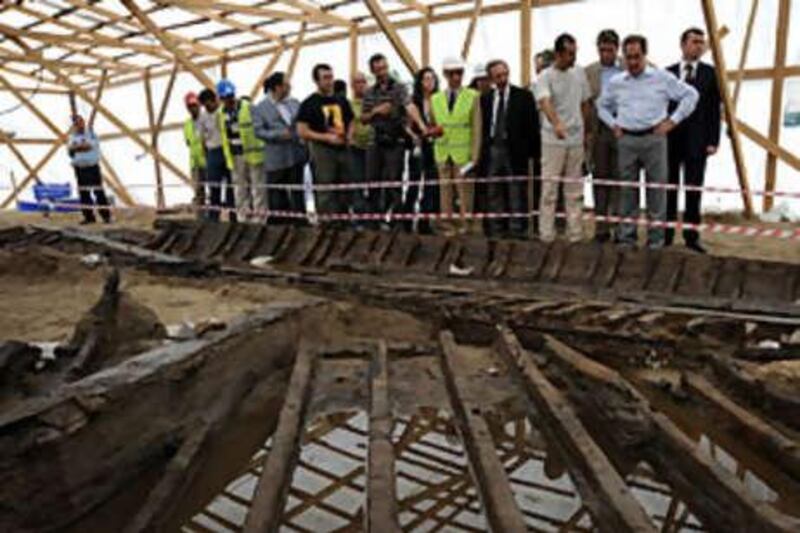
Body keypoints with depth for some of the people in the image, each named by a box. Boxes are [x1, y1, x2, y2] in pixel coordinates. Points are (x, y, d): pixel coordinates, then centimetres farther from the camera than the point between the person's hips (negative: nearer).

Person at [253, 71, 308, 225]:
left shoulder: (294, 103, 10)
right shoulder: (260, 108, -2)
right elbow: (258, 131, -8)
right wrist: (279, 134, -19)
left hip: (296, 154, 4)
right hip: (276, 159, -4)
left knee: (297, 190, 11)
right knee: (277, 195, 3)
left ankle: (299, 220, 20)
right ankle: (278, 222, 13)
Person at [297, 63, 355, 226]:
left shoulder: (342, 101, 14)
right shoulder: (309, 103, -4)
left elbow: (351, 123, 25)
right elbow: (302, 132, -9)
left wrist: (349, 135, 2)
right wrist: (327, 137, -17)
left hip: (343, 150, 6)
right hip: (322, 151, -6)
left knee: (344, 191, 12)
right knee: (325, 193, -5)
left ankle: (343, 222, 25)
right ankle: (328, 225, 0)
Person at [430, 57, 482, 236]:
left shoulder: (473, 97, 2)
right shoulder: (435, 99, 10)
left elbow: (476, 128, -1)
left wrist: (475, 155, -7)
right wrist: (433, 131, -4)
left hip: (463, 153, -3)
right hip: (442, 152, 3)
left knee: (465, 189, -2)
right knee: (445, 189, 4)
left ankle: (465, 223, 7)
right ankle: (447, 224, 12)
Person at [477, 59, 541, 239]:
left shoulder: (523, 96, 2)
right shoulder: (485, 99, 10)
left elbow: (532, 125, 0)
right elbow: (482, 127, 10)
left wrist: (534, 152, -6)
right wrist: (482, 150, 3)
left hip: (515, 150, -3)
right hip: (492, 149, 3)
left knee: (517, 191, -1)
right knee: (494, 192, 6)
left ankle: (516, 228, 4)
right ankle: (496, 228, 14)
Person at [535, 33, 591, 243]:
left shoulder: (579, 73, 8)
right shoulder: (546, 76, -10)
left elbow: (585, 104, 16)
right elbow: (545, 102, -28)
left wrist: (585, 130, 12)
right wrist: (556, 124, -45)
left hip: (576, 139, 5)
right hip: (553, 140, -5)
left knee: (575, 188, 8)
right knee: (549, 187, -2)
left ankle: (575, 233, 15)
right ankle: (546, 233, 4)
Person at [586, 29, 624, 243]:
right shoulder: (589, 72, 7)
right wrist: (586, 132, -5)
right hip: (598, 131, 1)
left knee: (619, 180, 0)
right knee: (600, 179, 5)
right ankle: (601, 229, 10)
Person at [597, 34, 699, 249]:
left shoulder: (662, 78, 3)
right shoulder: (615, 82, 10)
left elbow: (690, 95, 6)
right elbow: (602, 106, 25)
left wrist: (672, 120, 0)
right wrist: (613, 125, 11)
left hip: (653, 138, -2)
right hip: (626, 140, 2)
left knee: (656, 189, -1)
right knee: (627, 189, 5)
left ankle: (656, 238, 6)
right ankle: (626, 237, 13)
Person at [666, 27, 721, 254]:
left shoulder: (710, 73, 5)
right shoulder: (668, 73, 5)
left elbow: (715, 109, 1)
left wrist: (713, 141, -6)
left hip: (697, 141, 0)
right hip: (670, 139, 0)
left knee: (694, 191, 3)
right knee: (669, 189, 6)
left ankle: (691, 237, 10)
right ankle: (666, 234, 14)